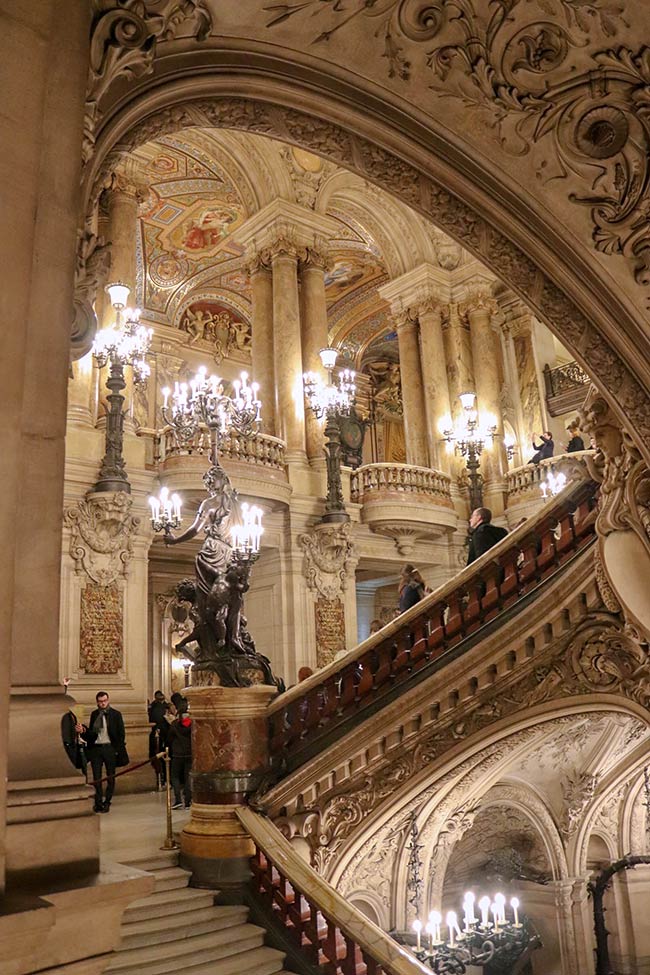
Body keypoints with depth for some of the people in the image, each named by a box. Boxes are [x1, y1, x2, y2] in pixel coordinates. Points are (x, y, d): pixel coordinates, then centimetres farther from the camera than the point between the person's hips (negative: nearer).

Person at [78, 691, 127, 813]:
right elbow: (91, 733, 10)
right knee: (97, 778, 4)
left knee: (110, 777, 5)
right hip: (95, 748, 2)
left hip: (110, 748, -2)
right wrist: (83, 730, -10)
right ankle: (98, 802, 13)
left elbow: (121, 733, -1)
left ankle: (107, 802, 16)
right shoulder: (94, 714, 9)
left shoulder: (116, 714, -2)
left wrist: (119, 749, -10)